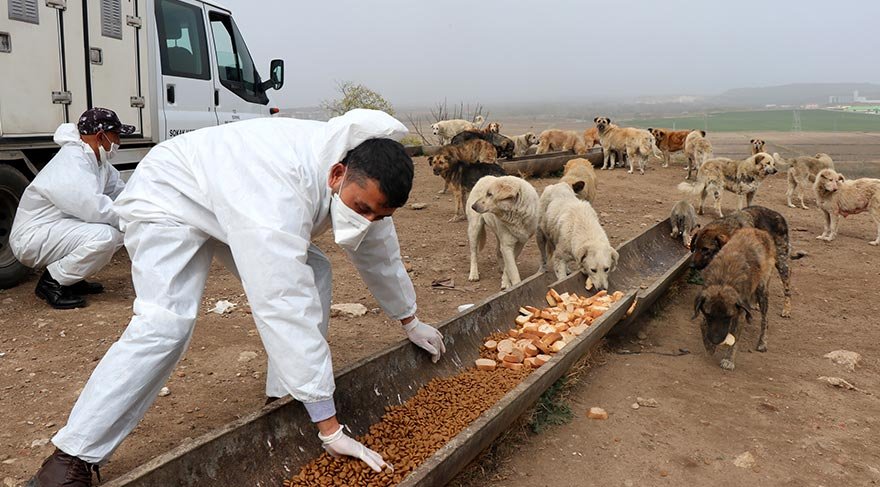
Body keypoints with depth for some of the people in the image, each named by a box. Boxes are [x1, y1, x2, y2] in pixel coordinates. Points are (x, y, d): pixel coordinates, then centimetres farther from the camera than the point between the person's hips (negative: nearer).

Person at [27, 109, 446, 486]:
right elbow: (287, 311, -48)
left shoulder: (363, 180, -18)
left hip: (231, 202, 8)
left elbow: (380, 254, 1)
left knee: (311, 273, -6)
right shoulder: (279, 192, -45)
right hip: (169, 198, -8)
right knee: (165, 324, -25)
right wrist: (330, 428, -44)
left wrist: (409, 320, 15)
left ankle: (285, 401, 7)